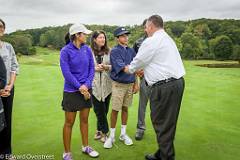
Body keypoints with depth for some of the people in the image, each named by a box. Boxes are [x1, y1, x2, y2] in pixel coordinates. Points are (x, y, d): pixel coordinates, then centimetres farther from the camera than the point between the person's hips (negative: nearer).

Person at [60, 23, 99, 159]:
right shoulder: (66, 51, -10)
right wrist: (80, 87, -13)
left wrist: (86, 85, -11)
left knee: (85, 120, 15)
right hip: (71, 91, -4)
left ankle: (85, 146, 32)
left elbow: (92, 69, 1)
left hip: (86, 89, 4)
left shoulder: (87, 49, 2)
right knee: (69, 122, 5)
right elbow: (66, 73, -14)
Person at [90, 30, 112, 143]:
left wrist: (107, 67, -13)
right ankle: (104, 132, 21)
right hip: (94, 84, -1)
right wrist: (94, 69, -13)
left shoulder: (109, 51, 3)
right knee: (99, 109, 3)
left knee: (104, 109, 9)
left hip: (106, 84, 2)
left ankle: (99, 130, 30)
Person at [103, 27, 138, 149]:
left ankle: (123, 134, 27)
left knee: (125, 108, 13)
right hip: (118, 84, -4)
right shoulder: (114, 51, -10)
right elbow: (121, 67, -23)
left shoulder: (131, 51, 6)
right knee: (115, 110, 2)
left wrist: (135, 83, 8)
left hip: (130, 84, 5)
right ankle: (112, 136, 18)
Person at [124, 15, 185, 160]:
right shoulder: (168, 39, 20)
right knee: (169, 122, 16)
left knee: (161, 123, 1)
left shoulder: (151, 42, -10)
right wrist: (139, 69, 32)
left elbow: (138, 61, -1)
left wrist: (129, 69, 20)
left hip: (164, 87, -10)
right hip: (177, 82, 10)